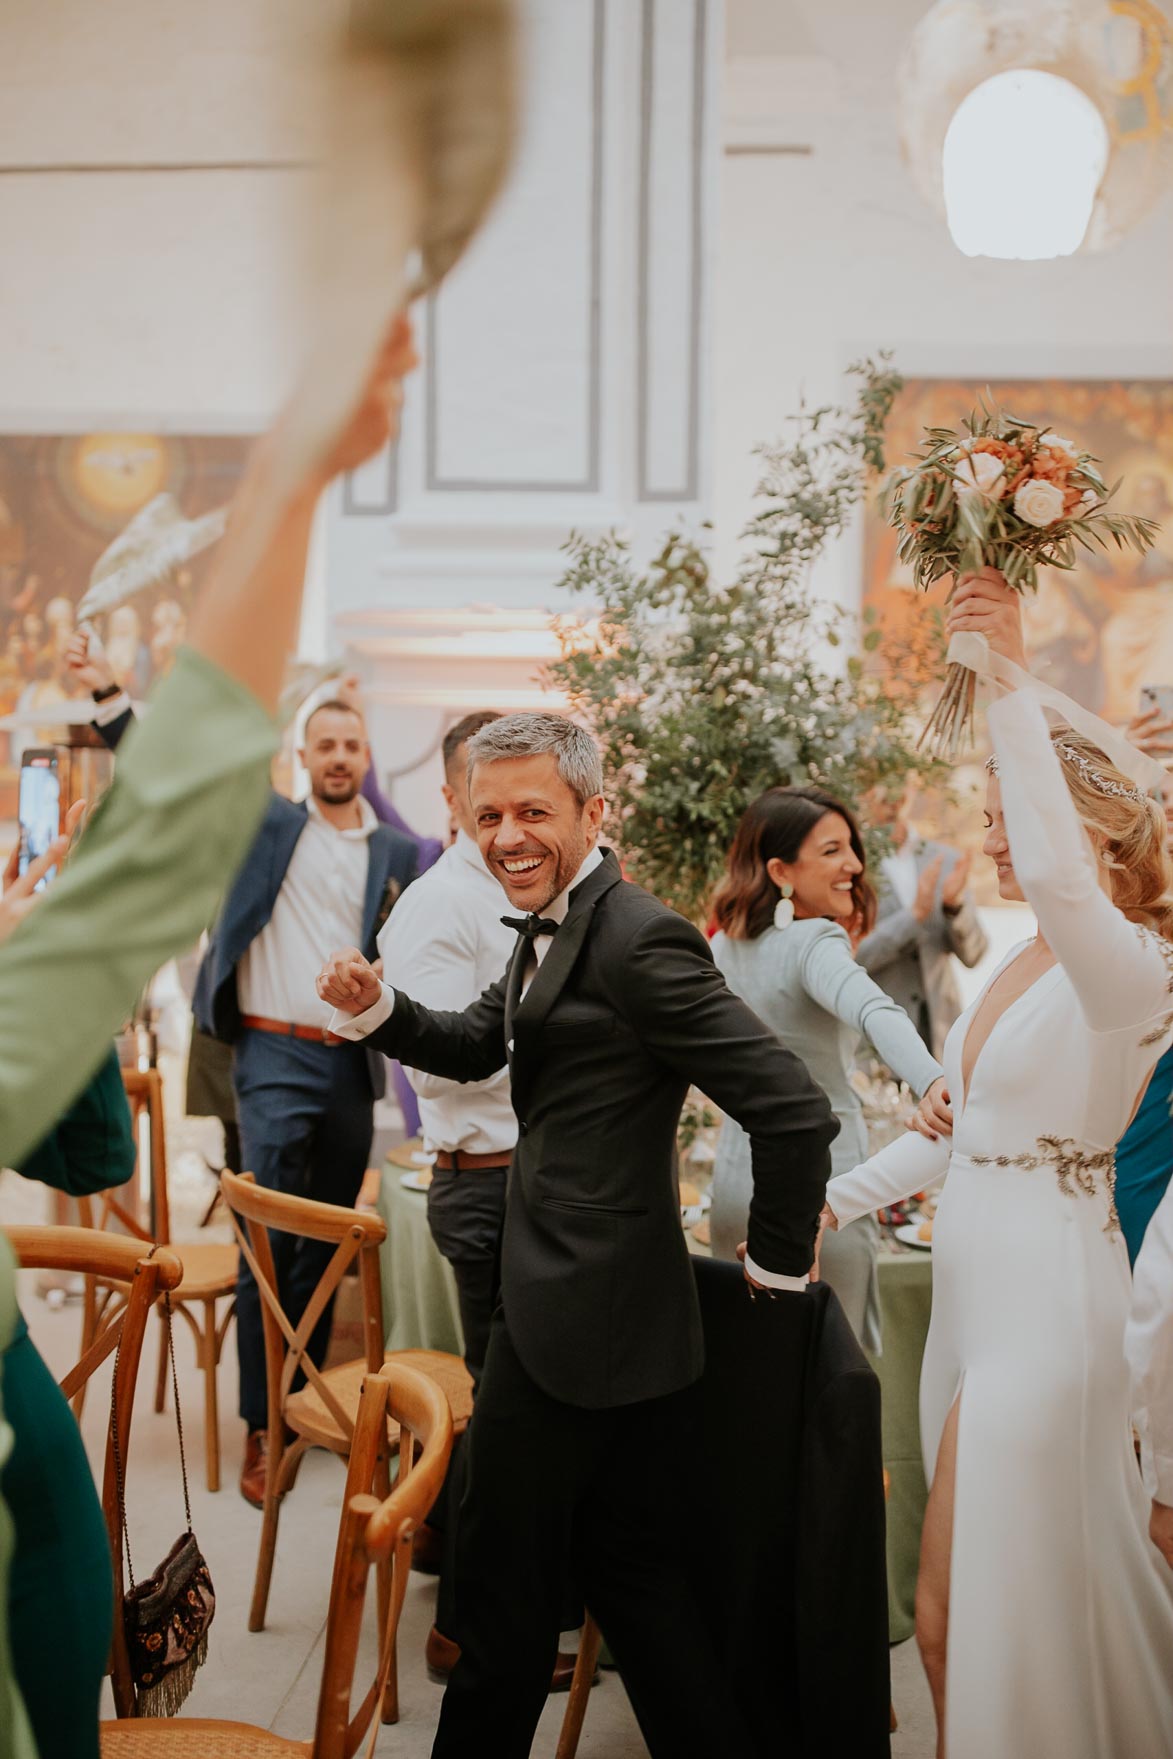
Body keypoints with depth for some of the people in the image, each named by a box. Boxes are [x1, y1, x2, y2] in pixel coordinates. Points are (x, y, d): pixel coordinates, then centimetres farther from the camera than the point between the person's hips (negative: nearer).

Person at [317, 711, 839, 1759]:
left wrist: (780, 1260, -11)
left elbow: (795, 1110, -24)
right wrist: (375, 1007, 2)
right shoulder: (553, 929, 11)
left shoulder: (637, 938, -20)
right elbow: (478, 1048, 21)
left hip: (579, 1321, -10)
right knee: (627, 1564, 18)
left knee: (504, 1580, 7)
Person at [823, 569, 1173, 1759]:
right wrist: (835, 1202, 13)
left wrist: (1012, 686, -37)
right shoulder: (1016, 967, 13)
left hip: (1045, 1295, -8)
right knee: (1024, 1585, 17)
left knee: (962, 1609, -2)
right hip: (974, 1289, 8)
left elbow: (1058, 878, -37)